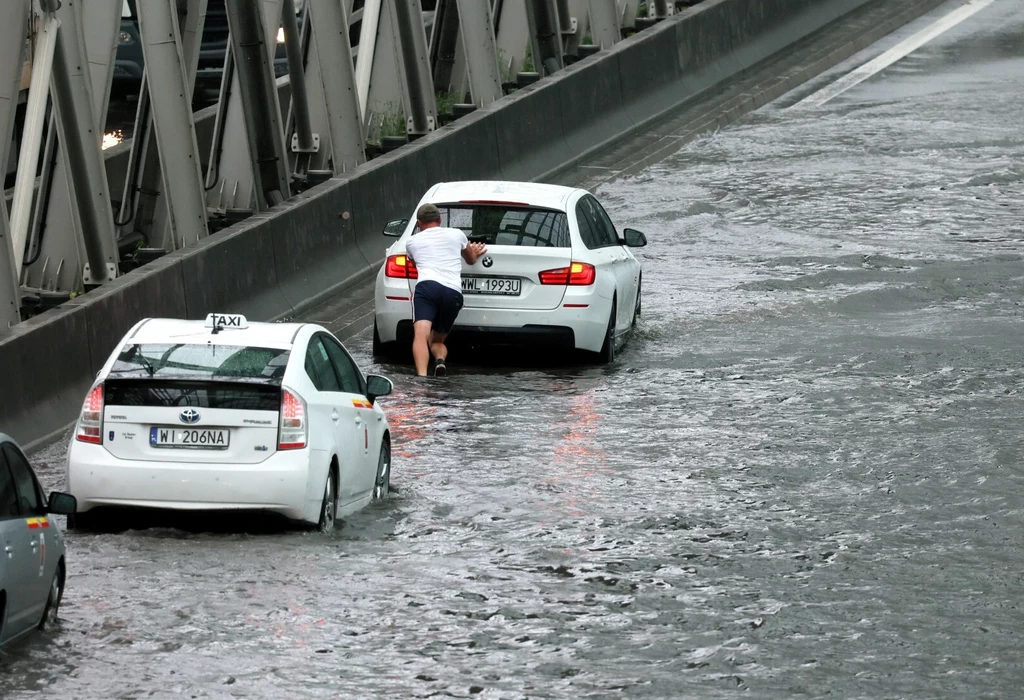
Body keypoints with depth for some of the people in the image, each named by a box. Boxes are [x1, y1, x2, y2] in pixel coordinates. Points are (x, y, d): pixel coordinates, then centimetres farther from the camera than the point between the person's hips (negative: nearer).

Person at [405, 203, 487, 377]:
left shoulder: (412, 242, 24)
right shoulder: (456, 234, 24)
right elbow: (471, 259, 43)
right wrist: (473, 254, 69)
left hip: (427, 286, -3)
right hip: (453, 293, 3)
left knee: (421, 335, -19)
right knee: (436, 340, 17)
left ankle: (422, 375, -46)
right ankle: (440, 360, -18)